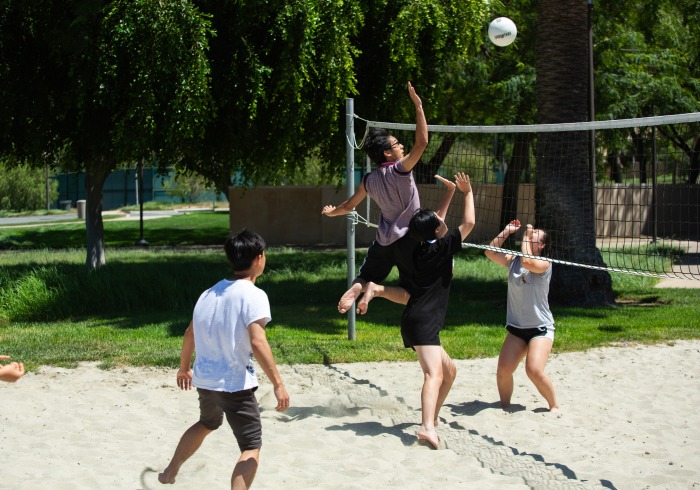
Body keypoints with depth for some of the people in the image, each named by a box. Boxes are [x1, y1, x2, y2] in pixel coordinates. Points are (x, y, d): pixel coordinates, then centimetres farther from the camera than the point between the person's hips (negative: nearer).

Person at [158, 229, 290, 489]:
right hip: (236, 384, -8)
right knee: (251, 448, -1)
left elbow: (190, 333, 17)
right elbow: (258, 342, -25)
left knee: (207, 423, 35)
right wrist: (278, 384, -24)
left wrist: (184, 368, 33)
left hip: (204, 379, 8)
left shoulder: (210, 292, 8)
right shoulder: (253, 295, -14)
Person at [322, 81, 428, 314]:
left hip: (383, 241, 5)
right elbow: (422, 142, -24)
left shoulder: (370, 180, 2)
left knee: (364, 279, 18)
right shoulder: (400, 170, -15)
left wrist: (331, 212, 35)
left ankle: (356, 290, -13)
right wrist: (418, 106, -22)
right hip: (406, 240, -5)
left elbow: (349, 206, 13)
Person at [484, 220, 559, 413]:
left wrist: (526, 236, -15)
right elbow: (491, 252, 3)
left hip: (540, 328, -5)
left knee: (534, 371, -22)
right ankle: (505, 404, 13)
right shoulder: (513, 260, 8)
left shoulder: (544, 264, -9)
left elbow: (527, 261, -27)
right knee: (503, 370, -11)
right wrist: (506, 232, 1)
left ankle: (554, 406, 1)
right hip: (516, 327, 5)